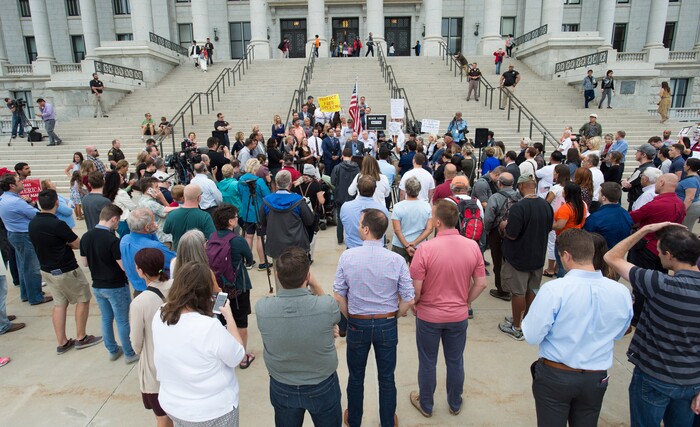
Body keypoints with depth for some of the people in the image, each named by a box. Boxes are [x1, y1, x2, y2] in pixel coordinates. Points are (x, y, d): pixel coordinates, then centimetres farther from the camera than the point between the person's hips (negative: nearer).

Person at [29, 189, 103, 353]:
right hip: (66, 271, -8)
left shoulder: (33, 223, 0)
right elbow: (78, 244, -15)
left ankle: (62, 343, 19)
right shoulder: (57, 224, -25)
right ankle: (81, 338, 16)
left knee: (59, 304, 14)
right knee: (83, 299, 9)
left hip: (47, 270, 8)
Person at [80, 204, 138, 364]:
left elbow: (85, 263, 8)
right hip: (116, 287, -6)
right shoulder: (112, 240, -25)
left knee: (106, 319, 19)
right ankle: (129, 354, 19)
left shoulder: (86, 237, -3)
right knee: (122, 321, 7)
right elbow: (124, 266, -22)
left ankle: (112, 351, 33)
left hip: (97, 286, 7)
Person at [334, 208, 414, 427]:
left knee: (356, 377, 21)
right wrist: (393, 317, 7)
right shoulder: (397, 260, -16)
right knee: (386, 378, 19)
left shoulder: (347, 256, -16)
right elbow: (408, 300, -12)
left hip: (357, 324, 0)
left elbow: (338, 296, -9)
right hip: (387, 325, 0)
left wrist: (350, 316, 7)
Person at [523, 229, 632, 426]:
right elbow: (618, 334, 8)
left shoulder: (554, 289, -24)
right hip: (595, 379, 4)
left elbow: (532, 336, -17)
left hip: (554, 376, -3)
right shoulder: (621, 292, -10)